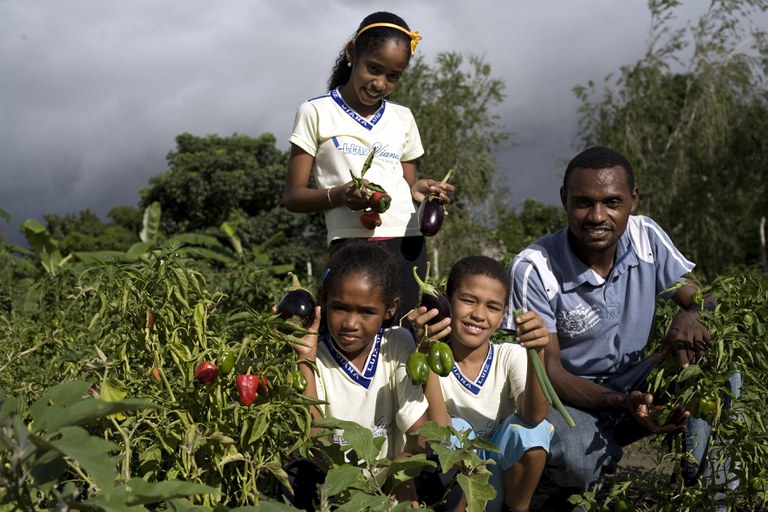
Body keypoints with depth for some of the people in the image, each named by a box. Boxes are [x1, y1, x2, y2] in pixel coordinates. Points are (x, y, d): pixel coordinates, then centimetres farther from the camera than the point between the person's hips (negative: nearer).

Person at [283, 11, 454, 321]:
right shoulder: (316, 113, 5)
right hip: (353, 244, -4)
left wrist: (418, 191, -1)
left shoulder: (403, 118, 19)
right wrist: (338, 195, -17)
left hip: (407, 241, 4)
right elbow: (292, 196, 2)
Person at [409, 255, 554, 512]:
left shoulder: (511, 356, -8)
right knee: (458, 431, -28)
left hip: (507, 472, 2)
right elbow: (439, 432, -30)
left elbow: (533, 416, -27)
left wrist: (537, 353, -44)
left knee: (531, 428, -25)